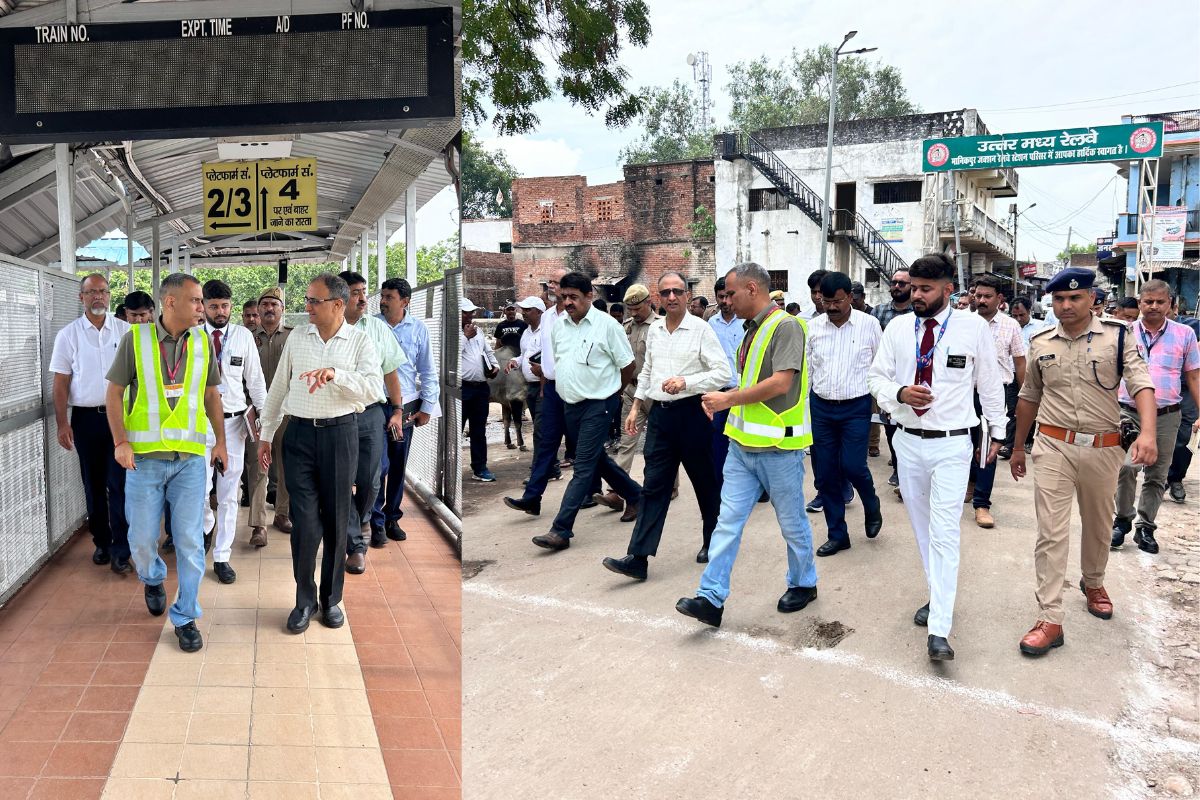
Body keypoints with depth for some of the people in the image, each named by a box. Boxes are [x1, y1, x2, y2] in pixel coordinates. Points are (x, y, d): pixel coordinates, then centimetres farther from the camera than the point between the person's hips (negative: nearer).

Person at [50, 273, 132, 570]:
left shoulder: (125, 331, 2)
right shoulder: (68, 334, 2)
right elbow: (61, 383, 2)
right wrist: (62, 423, -4)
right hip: (85, 418, 1)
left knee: (120, 484, -4)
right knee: (93, 485, 11)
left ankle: (121, 551, 1)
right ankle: (101, 542, 25)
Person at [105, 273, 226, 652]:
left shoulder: (202, 342, 3)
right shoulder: (135, 338, -4)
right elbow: (114, 393, 1)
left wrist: (220, 442, 10)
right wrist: (121, 442, -8)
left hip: (190, 457, 1)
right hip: (145, 457, -1)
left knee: (190, 542, 1)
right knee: (141, 540, 8)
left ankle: (185, 617, 15)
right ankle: (153, 579, 41)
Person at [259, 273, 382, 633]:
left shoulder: (360, 341, 0)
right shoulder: (296, 337, 8)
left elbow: (374, 389, -14)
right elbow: (278, 388, 14)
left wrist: (335, 374, -27)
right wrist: (266, 435, 15)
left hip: (339, 434, -1)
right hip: (299, 434, 2)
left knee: (336, 521, 7)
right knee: (305, 521, -1)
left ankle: (331, 599, 22)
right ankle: (305, 599, 14)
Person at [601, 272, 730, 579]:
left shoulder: (700, 329, -8)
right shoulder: (654, 329, 10)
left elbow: (723, 373, -11)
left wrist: (686, 382, -20)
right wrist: (636, 406, 15)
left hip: (690, 413, -5)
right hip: (659, 414, 5)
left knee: (705, 482, 11)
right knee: (653, 486, 1)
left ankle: (713, 543, 31)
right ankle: (638, 557, -1)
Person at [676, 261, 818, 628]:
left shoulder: (785, 326, -14)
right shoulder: (752, 330, 13)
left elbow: (781, 383, -23)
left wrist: (730, 398, -16)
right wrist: (722, 400, 4)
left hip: (777, 446, -8)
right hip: (743, 444, 8)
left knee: (792, 523, 10)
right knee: (728, 520, 3)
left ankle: (803, 584, 31)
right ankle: (711, 597, 4)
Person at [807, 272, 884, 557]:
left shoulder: (869, 324, -5)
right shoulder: (813, 326, 2)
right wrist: (802, 405, 9)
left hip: (856, 407, -3)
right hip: (820, 407, 3)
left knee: (852, 466, -12)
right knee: (824, 474, 5)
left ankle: (872, 506, 23)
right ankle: (837, 534, 20)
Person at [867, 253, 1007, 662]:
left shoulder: (974, 328, -5)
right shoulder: (897, 329, 2)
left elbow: (990, 384, 5)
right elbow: (876, 377, 6)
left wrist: (997, 432, 12)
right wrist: (898, 393, -16)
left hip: (951, 446, -4)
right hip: (908, 441, 4)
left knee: (944, 533, -10)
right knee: (922, 528, 15)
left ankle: (939, 631, -8)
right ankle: (938, 596, 34)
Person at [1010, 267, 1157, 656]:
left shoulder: (1117, 337, -4)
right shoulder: (1040, 343, 4)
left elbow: (1141, 384, -14)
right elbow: (1028, 398, 13)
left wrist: (1147, 433, -31)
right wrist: (1017, 448, 18)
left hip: (1103, 448, 0)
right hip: (1053, 446, 0)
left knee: (1097, 525, 18)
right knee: (1051, 532, -5)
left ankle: (1093, 583, 46)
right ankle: (1049, 620, -3)